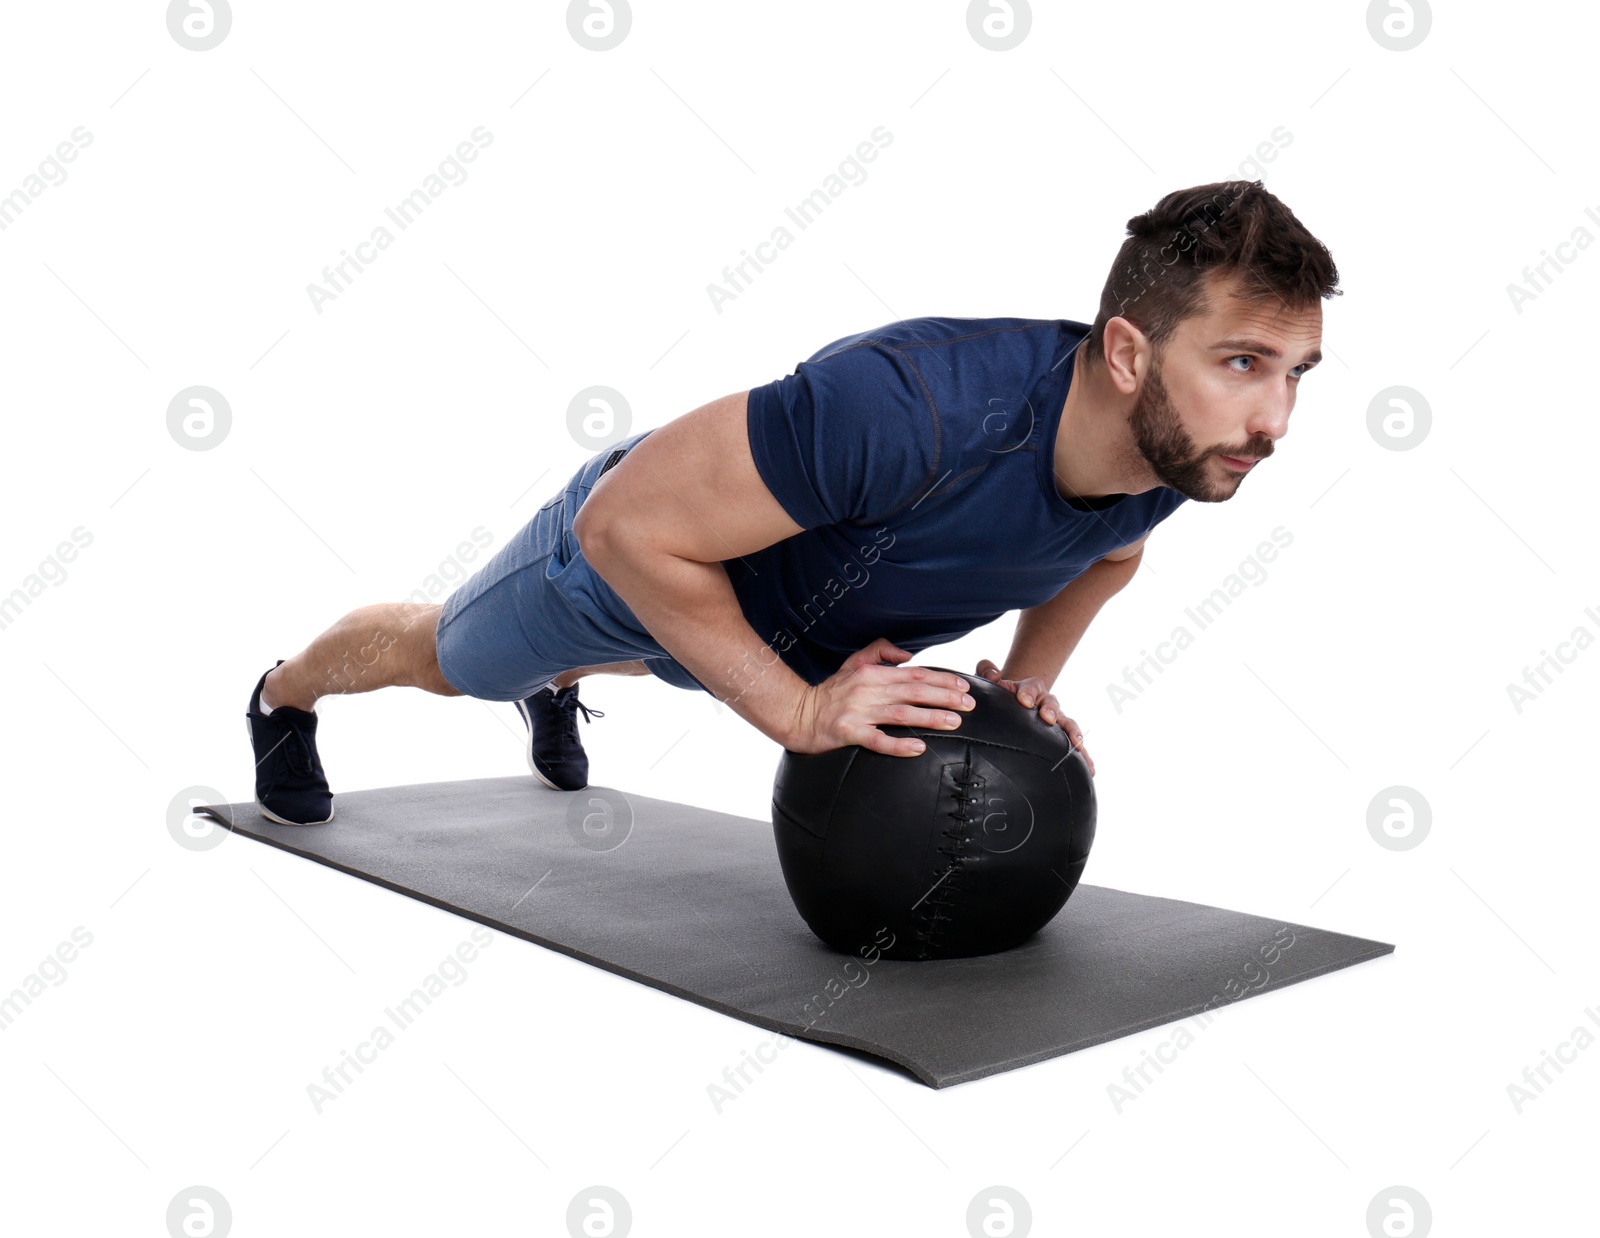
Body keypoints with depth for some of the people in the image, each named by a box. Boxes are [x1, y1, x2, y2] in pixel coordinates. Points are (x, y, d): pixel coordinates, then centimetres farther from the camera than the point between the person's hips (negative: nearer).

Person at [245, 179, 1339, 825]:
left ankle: (558, 690, 77)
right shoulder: (912, 408, -50)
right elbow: (628, 522, -40)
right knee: (441, 657, 27)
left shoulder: (1177, 455, -25)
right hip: (626, 557, -5)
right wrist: (800, 712, -37)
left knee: (619, 658, 41)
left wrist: (1032, 679, -10)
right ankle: (284, 698, 61)